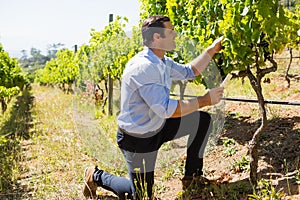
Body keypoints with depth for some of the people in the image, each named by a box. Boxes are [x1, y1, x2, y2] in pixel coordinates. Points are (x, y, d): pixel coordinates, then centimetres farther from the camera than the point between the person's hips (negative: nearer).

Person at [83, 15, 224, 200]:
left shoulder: (162, 62, 1)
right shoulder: (144, 67, -30)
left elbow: (189, 72, 17)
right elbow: (166, 109, -35)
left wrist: (212, 50, 6)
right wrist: (205, 100, -27)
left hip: (158, 127, 9)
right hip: (138, 139, -9)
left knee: (203, 120, 8)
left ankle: (192, 176, 20)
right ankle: (96, 176, 22)